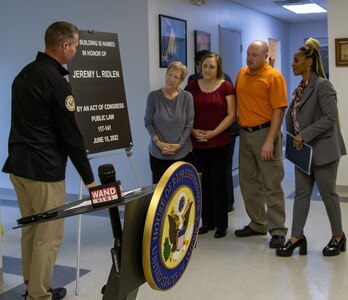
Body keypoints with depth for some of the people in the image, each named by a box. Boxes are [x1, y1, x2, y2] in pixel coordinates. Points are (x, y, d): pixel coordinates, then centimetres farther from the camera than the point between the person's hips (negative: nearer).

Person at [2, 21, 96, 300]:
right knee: (49, 236, 3)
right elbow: (71, 136, -16)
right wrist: (89, 178, -9)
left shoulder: (24, 74, 11)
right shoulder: (56, 82, -16)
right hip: (44, 170, -9)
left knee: (31, 229, 18)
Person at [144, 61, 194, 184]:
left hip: (182, 153, 0)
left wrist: (179, 144, -10)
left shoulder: (187, 97, -4)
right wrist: (158, 142, -10)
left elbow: (189, 124, -1)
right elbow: (148, 122, 2)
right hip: (158, 153, 0)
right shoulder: (153, 96, -2)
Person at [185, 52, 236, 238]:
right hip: (197, 143, 3)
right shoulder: (192, 86, 6)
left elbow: (231, 115, -5)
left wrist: (213, 132, -14)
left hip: (219, 142, -3)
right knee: (203, 182, 9)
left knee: (218, 182, 2)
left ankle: (221, 223, 13)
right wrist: (192, 131, -7)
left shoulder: (226, 87, -2)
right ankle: (207, 221, 21)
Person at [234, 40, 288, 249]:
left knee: (272, 185, -2)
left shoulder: (274, 77, -10)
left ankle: (278, 231, 8)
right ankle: (258, 224, 27)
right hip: (245, 134, 7)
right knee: (248, 183, 13)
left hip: (265, 133, -7)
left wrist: (270, 141, -20)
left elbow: (279, 110, -15)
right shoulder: (241, 74, 10)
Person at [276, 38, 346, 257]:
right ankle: (297, 237, 14)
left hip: (323, 149, -8)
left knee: (327, 193, 5)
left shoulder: (322, 85, -15)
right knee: (302, 193, 8)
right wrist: (294, 138, 7)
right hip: (303, 149, 8)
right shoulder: (301, 87, 10)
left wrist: (304, 135, -22)